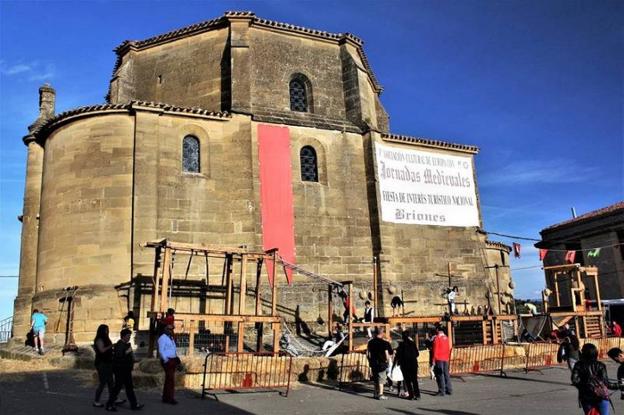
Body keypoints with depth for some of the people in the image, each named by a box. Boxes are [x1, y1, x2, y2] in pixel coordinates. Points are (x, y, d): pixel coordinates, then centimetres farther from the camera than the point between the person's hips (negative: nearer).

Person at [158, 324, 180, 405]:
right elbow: (161, 351, -15)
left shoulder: (171, 338, 18)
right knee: (171, 380, -11)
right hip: (167, 361, -9)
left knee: (168, 380, 12)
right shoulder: (162, 338, -9)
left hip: (173, 360, 9)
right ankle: (170, 398, -7)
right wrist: (166, 360, -20)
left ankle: (165, 398, 17)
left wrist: (177, 358, 11)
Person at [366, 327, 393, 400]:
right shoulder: (384, 343, -14)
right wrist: (388, 361, 3)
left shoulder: (370, 342, 3)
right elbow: (387, 355, -15)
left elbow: (367, 354, 7)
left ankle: (376, 393, 24)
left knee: (375, 379, 17)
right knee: (381, 380, 4)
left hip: (373, 363, 5)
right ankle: (380, 395, 5)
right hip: (381, 364, -5)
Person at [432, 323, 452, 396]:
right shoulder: (446, 338, 7)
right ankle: (449, 390, 17)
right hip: (446, 359, 7)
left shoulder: (437, 338, -13)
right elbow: (448, 349, 12)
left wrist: (433, 360, -8)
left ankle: (441, 391, -2)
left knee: (440, 375, -2)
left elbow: (435, 350, -13)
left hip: (439, 359, -7)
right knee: (446, 374, 13)